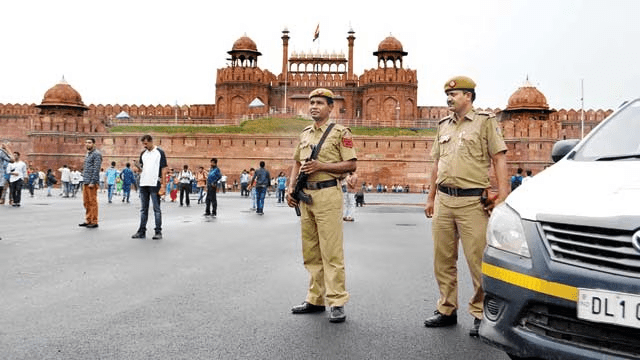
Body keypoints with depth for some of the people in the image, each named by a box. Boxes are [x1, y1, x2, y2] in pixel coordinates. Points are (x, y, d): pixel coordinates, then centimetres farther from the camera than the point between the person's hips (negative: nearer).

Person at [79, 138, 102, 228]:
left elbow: (96, 169, -16)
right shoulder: (88, 154, 20)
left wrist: (92, 182, -20)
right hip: (86, 182, 9)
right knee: (86, 202, 11)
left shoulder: (96, 154, -9)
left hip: (92, 183, -9)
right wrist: (84, 180, 18)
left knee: (92, 202, -6)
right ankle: (88, 221, 17)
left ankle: (94, 222, -2)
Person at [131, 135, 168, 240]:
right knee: (143, 209, 11)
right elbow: (141, 169, 18)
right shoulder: (143, 153, 13)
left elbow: (164, 169, -5)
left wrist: (163, 185, -12)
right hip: (143, 184, 6)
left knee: (157, 209, 0)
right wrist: (139, 166, -7)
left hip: (154, 184, -6)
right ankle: (142, 231, 17)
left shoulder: (159, 152, -3)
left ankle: (158, 232, 5)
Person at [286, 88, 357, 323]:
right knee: (310, 251, 10)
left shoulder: (340, 132, -1)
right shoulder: (305, 134, 18)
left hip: (328, 194, -7)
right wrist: (291, 188, 9)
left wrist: (320, 166, -15)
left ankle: (337, 302, -2)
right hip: (305, 195, 7)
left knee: (331, 250, -7)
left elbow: (351, 165, -7)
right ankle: (315, 299, 20)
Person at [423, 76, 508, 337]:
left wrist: (502, 196, -13)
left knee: (478, 261, -4)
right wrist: (431, 198, 18)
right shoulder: (443, 126, 17)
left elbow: (499, 159, -5)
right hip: (444, 200, 6)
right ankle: (447, 310, 22)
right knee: (443, 260, 10)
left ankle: (481, 313, 10)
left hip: (472, 201, -6)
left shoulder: (485, 122, 1)